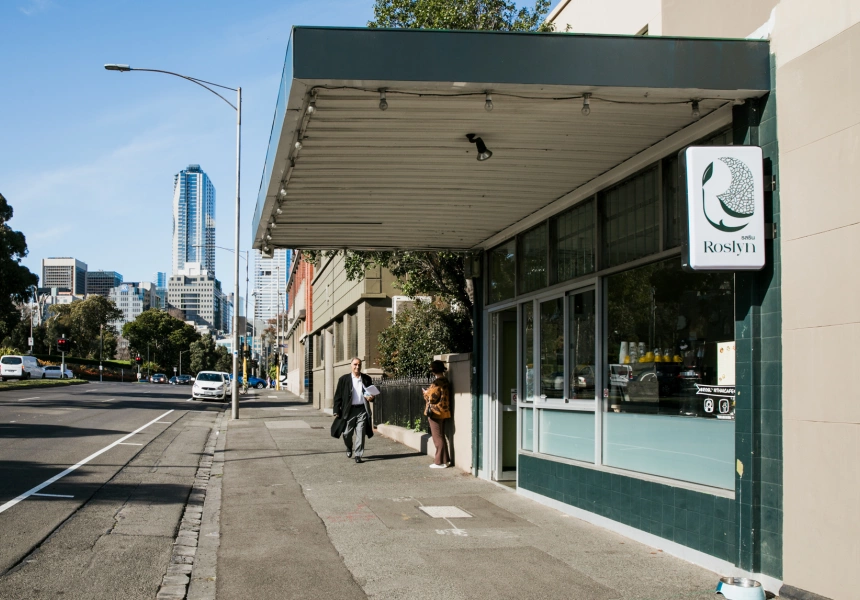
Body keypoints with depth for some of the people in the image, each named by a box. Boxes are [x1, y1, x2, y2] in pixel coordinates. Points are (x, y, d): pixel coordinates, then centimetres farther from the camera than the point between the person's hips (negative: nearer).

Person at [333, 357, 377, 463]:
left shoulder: (366, 379, 8)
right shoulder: (344, 379, 2)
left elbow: (372, 393, 20)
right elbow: (338, 396, 3)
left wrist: (371, 398, -4)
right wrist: (336, 411, -2)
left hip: (362, 410, 1)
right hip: (349, 410, -1)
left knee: (360, 433, -4)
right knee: (347, 433, 6)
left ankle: (358, 455, 2)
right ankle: (349, 448, 36)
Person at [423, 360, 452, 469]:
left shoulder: (437, 383, -20)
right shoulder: (446, 381, 8)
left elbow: (432, 399, -19)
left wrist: (426, 393, -1)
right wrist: (430, 391, 14)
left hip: (435, 413, -9)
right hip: (443, 412, 9)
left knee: (438, 437, -2)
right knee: (441, 436, 17)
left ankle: (440, 462, 1)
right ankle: (445, 459, 22)